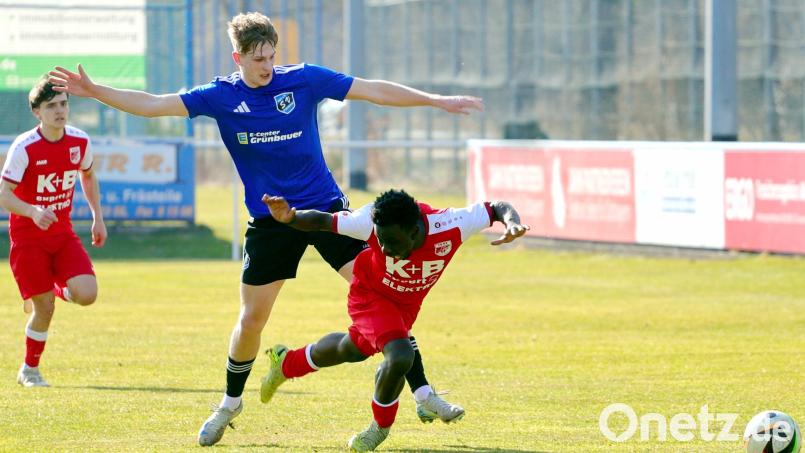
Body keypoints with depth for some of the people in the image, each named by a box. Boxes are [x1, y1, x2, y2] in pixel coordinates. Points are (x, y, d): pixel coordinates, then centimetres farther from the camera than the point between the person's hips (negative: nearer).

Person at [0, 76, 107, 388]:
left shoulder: (80, 142, -4)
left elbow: (87, 175, 17)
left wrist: (98, 217, 13)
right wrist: (33, 212, -36)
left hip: (63, 233, 4)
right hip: (28, 237, -4)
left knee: (87, 294, -15)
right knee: (45, 309, -6)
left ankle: (54, 290, 20)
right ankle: (29, 370, 16)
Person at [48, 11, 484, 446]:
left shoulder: (304, 79, -5)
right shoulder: (220, 96, -3)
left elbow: (374, 90, -2)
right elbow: (154, 105, -6)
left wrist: (436, 100, -4)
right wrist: (95, 92, -16)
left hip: (326, 208, 0)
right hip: (269, 220, 1)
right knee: (251, 318, 2)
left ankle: (423, 396, -5)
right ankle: (230, 404, 27)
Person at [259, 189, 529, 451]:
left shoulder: (449, 228, -35)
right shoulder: (372, 223, -37)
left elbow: (496, 208, -22)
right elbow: (322, 221, -26)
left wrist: (511, 222, -43)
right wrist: (290, 218, -45)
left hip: (407, 305, 4)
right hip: (370, 296, -4)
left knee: (352, 349, 25)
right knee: (400, 357, -26)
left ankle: (287, 364, 54)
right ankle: (382, 424, 4)